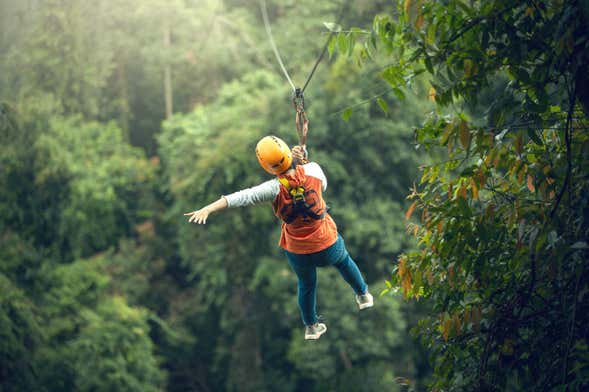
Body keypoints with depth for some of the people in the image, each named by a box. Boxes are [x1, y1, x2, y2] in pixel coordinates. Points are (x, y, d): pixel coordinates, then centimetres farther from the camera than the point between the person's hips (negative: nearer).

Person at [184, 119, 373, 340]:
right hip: (327, 245, 1)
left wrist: (208, 209, -45)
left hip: (298, 253, -1)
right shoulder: (312, 170, -20)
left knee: (306, 285, 28)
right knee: (344, 261, 34)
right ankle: (363, 295, 56)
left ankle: (311, 327, 46)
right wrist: (302, 161, 3)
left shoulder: (275, 189, -27)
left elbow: (242, 197, -38)